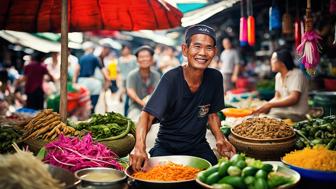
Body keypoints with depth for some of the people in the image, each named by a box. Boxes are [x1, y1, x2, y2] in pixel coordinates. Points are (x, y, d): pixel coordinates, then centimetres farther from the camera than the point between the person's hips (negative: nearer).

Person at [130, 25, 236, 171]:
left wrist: (220, 138, -11)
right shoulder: (171, 79, -19)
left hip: (198, 146, 3)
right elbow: (147, 115, -28)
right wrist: (140, 146, -45)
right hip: (167, 146, -3)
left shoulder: (215, 78, -7)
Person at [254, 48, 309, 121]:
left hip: (295, 115, -7)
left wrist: (269, 105, -19)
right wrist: (264, 106, -4)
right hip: (280, 111, 7)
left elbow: (293, 99, -20)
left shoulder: (297, 74, -12)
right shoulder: (278, 76, 12)